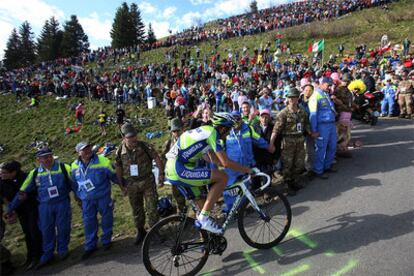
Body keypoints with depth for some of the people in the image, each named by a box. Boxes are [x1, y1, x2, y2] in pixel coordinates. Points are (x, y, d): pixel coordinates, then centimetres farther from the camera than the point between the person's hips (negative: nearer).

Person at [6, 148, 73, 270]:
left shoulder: (64, 168, -7)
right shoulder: (34, 173, 0)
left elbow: (73, 184, 2)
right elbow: (23, 191, 7)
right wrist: (11, 207, 10)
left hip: (62, 203, -2)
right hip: (45, 206, 2)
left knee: (63, 228, 8)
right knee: (46, 231, 12)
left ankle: (63, 249, 30)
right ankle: (47, 255, 29)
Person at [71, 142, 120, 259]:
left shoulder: (103, 161, -13)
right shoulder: (74, 166, 0)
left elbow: (114, 176, -2)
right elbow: (74, 183, 16)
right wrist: (78, 196, 22)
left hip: (103, 197, -3)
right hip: (86, 200, 3)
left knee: (106, 219, 8)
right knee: (89, 222, 8)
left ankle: (106, 241, 30)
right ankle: (90, 246, 25)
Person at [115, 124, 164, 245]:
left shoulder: (144, 146, -14)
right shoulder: (120, 151, -5)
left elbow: (157, 158, -8)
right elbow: (118, 168, 7)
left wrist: (161, 174, -8)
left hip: (147, 181, -3)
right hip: (131, 184, 3)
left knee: (151, 208, 0)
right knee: (136, 209, 16)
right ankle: (140, 231, 35)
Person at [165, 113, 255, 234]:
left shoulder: (206, 131, 19)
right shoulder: (212, 133, -11)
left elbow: (215, 159, 28)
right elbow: (226, 163, -16)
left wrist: (240, 167, 27)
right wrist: (247, 170, -1)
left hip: (173, 170, 10)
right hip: (179, 170, -10)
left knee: (202, 202, 19)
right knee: (223, 177, -12)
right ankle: (204, 217, -6)